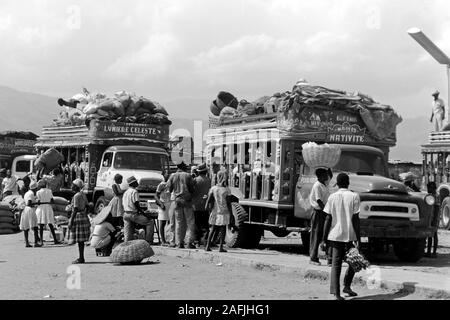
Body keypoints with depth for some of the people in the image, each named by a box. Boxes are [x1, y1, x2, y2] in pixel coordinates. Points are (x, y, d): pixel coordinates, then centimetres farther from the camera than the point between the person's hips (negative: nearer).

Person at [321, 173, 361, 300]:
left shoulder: (332, 197, 3)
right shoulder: (354, 196, -3)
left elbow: (328, 219, 1)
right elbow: (355, 219, -7)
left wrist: (324, 239, 4)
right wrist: (358, 239, -4)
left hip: (335, 235, 2)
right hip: (350, 235, -2)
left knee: (336, 264, 5)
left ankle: (336, 292, -3)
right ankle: (347, 285, 11)